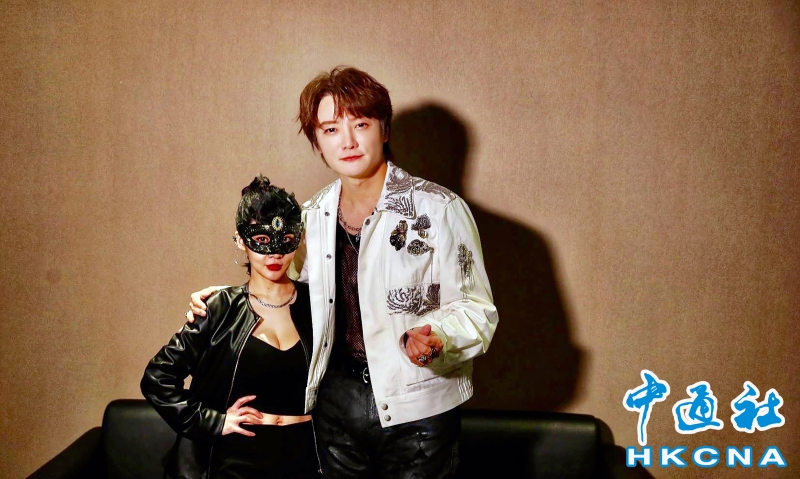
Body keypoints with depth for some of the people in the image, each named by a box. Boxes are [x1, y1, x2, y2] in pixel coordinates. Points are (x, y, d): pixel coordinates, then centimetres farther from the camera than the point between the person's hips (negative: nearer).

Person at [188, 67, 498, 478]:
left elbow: (476, 310, -11)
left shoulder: (439, 209, -13)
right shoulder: (314, 216, 3)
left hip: (417, 411, -4)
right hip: (335, 403, 4)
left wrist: (433, 339, -31)